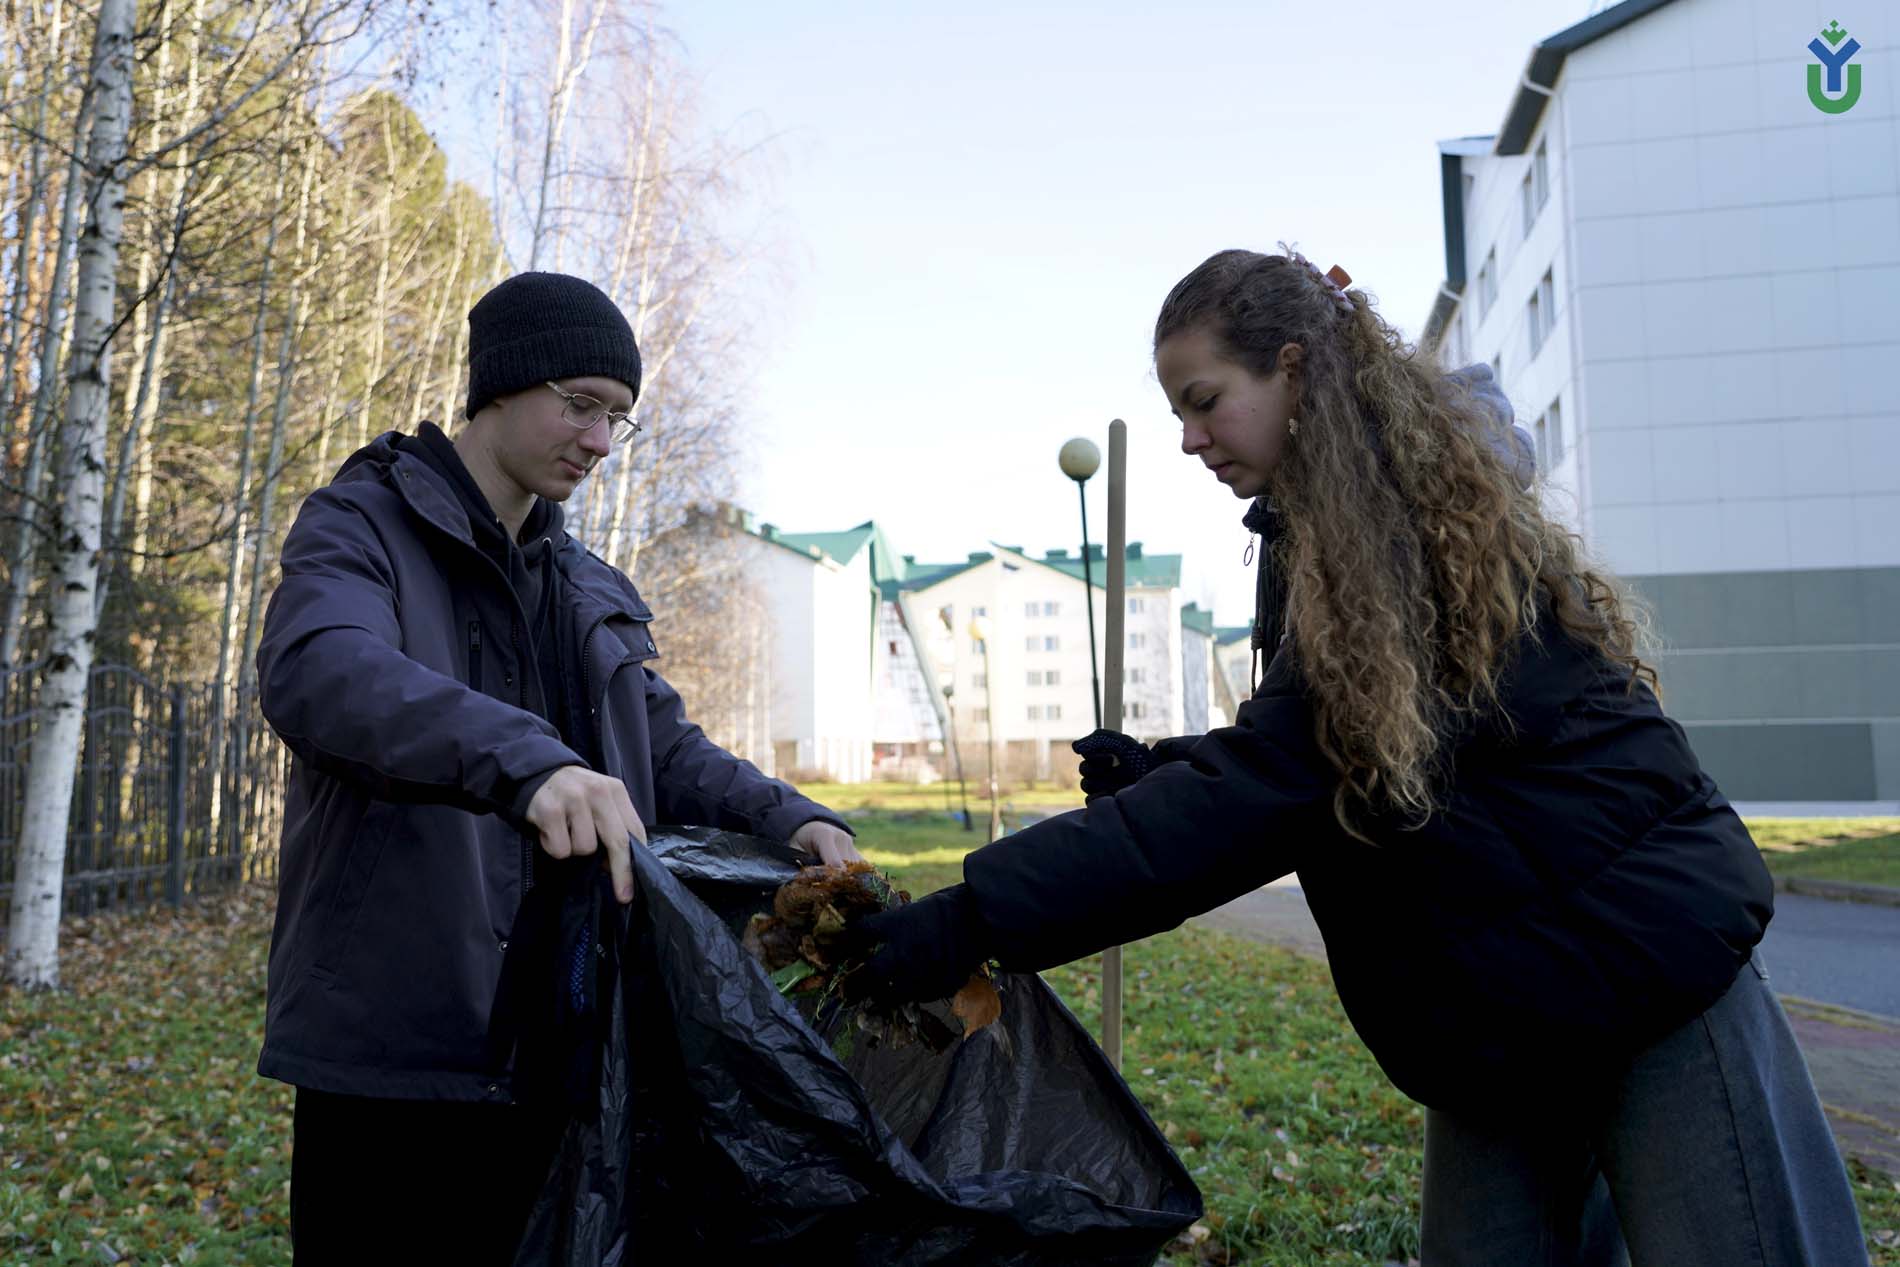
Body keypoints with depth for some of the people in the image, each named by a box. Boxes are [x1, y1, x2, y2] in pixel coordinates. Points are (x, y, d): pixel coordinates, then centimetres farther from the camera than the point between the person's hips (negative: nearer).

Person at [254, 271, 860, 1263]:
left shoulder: (590, 590, 16)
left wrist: (789, 820, -6)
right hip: (395, 1057, -6)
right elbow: (317, 671, -27)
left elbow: (668, 753, 15)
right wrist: (524, 759, -44)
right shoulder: (360, 527, -5)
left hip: (561, 1056, 7)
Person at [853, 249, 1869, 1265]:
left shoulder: (1405, 522, -18)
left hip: (1639, 952, -8)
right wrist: (1155, 771, -5)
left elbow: (1270, 782, -27)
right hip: (1498, 1004, 8)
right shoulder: (1318, 542, 8)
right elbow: (1302, 769, 14)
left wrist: (980, 915, -30)